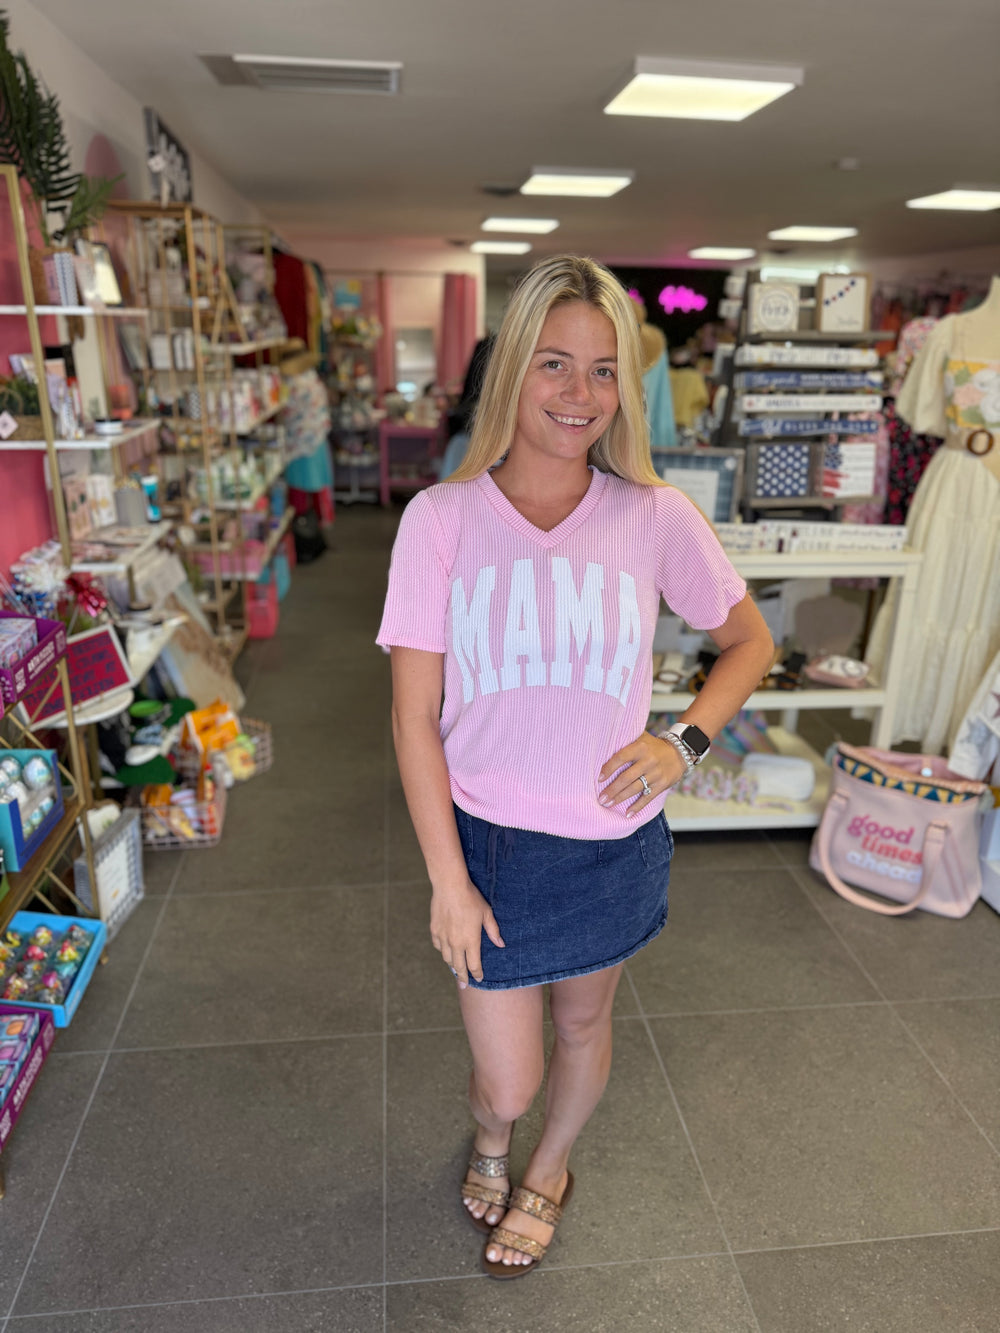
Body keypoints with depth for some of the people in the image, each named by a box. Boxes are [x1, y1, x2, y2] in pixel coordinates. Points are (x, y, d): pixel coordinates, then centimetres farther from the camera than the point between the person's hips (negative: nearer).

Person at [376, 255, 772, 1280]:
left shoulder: (656, 517, -9)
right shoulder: (441, 517, -11)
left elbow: (748, 642, 7)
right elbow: (415, 716, -9)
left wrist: (685, 741, -9)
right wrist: (446, 879, -9)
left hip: (615, 842, 2)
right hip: (490, 841, -1)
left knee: (583, 1022, 23)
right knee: (504, 1085, 10)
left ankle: (547, 1173, 58)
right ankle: (490, 1142, 52)